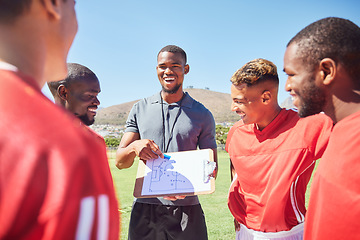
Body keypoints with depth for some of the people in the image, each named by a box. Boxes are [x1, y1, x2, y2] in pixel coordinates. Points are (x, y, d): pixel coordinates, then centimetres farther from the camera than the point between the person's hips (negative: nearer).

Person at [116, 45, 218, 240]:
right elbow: (120, 163, 5)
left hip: (186, 211, 0)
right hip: (144, 209, 1)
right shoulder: (140, 109, 7)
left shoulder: (202, 115, 4)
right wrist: (134, 147, -18)